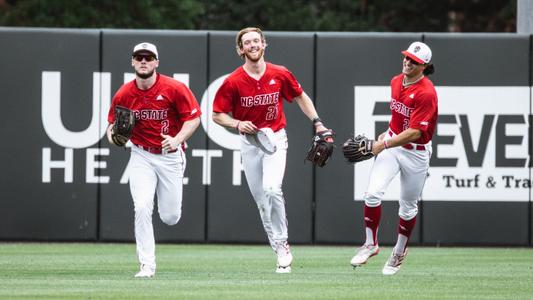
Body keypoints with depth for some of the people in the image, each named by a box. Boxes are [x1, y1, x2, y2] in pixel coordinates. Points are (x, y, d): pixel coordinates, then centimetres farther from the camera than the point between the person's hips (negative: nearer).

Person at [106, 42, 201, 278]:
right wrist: (113, 135, -16)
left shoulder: (174, 89, -14)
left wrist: (177, 140, -26)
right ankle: (147, 266, -10)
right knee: (142, 208, -18)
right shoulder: (123, 95, -6)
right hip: (141, 156, 1)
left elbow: (193, 118, -10)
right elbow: (113, 123, 8)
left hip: (171, 156, -1)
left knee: (170, 217, 5)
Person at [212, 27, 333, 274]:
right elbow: (218, 115, -2)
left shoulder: (280, 75, -5)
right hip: (249, 141, 2)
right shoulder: (233, 82, -8)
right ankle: (282, 253, 15)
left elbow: (300, 97, 12)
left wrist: (317, 122, 4)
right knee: (261, 199, 4)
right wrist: (237, 124, -20)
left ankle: (281, 243, -9)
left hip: (276, 138, -1)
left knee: (271, 189, -23)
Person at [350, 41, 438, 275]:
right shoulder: (396, 82, 2)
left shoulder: (426, 93, -22)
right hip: (392, 144, 5)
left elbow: (414, 132, -28)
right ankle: (370, 244, 1)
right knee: (373, 192, -15)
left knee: (408, 206, 10)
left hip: (416, 152, -5)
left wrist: (383, 145, -31)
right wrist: (387, 133, 13)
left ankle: (399, 252, 32)